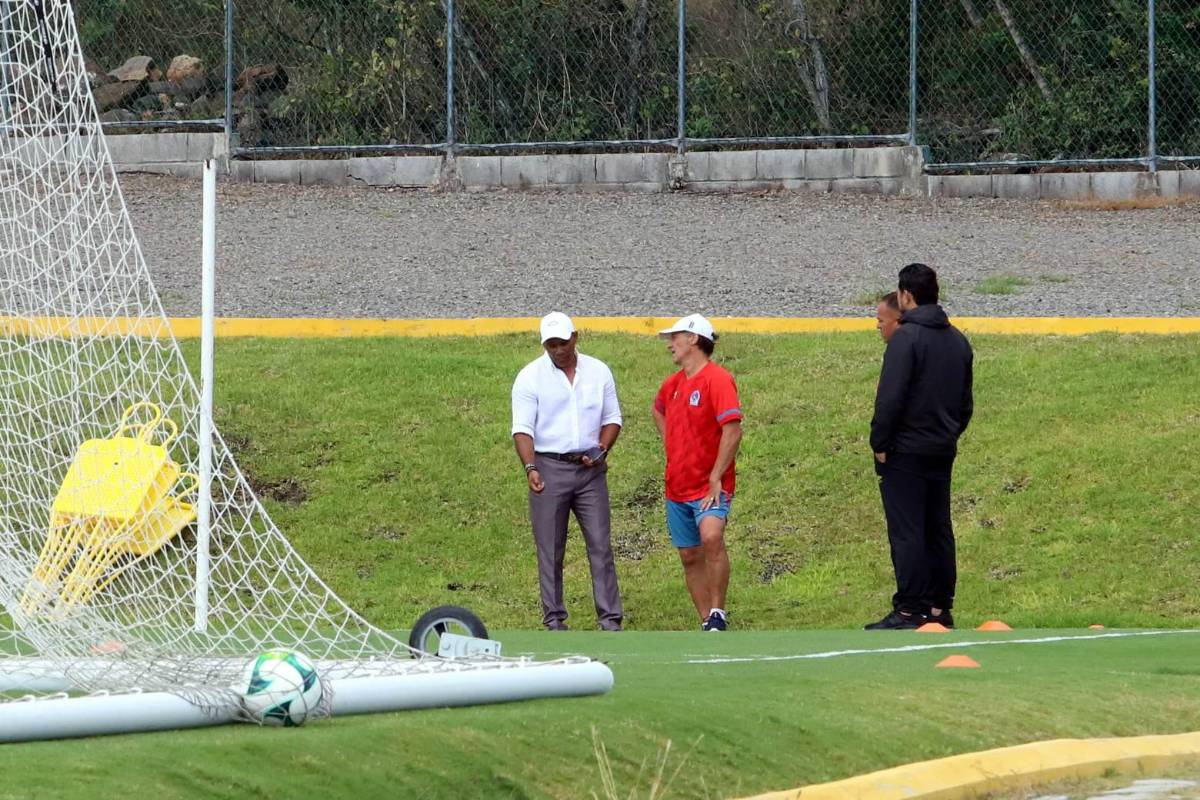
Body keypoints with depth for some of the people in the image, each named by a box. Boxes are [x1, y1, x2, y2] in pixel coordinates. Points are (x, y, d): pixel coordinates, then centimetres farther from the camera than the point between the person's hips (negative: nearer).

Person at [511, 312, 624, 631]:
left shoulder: (599, 372, 6)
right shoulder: (530, 377, -3)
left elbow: (612, 418, 13)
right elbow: (522, 428, -10)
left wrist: (602, 450, -6)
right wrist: (530, 467, -25)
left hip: (590, 469, 2)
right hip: (549, 467, -2)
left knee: (601, 544, -1)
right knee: (550, 548, 2)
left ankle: (610, 618, 0)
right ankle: (554, 619, 8)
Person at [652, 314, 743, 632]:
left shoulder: (717, 380, -12)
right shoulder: (673, 384, 13)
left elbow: (732, 431, -20)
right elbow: (659, 412, 36)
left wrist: (716, 478, -23)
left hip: (708, 486, -8)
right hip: (678, 486, 8)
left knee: (711, 538, -30)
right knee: (690, 557, 8)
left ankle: (717, 613, -21)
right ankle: (707, 624, 15)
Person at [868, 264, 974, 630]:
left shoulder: (906, 337, -13)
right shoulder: (957, 340, 13)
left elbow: (890, 398, -18)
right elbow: (966, 402, 19)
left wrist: (880, 444, -11)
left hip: (905, 452, -8)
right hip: (943, 451, 8)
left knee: (906, 532, -7)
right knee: (939, 531, 11)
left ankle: (909, 611, -9)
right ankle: (940, 608, 12)